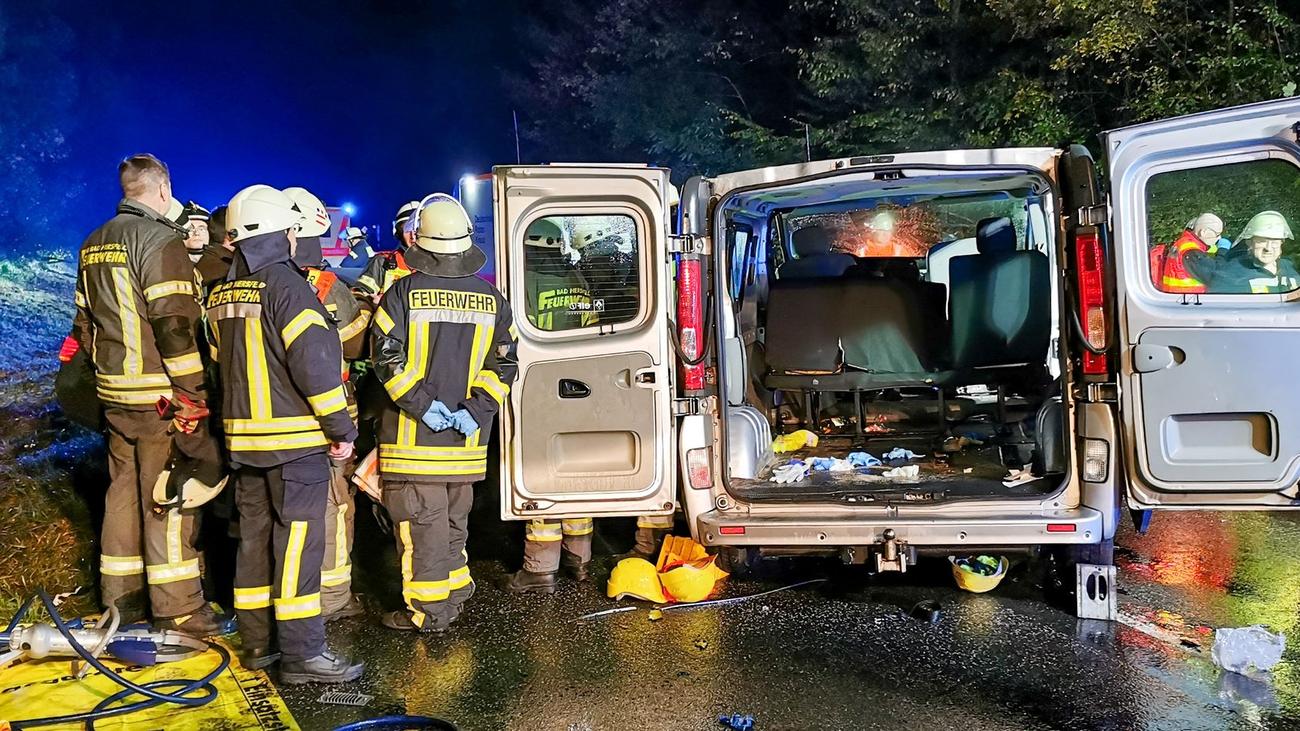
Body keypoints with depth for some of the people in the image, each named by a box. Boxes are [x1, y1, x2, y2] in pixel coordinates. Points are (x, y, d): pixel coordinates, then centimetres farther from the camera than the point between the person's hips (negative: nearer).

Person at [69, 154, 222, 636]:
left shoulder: (94, 245, 14)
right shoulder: (160, 240, -14)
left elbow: (84, 322, 19)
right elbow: (176, 326, -20)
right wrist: (194, 394, -16)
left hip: (115, 393, 8)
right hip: (160, 396, -8)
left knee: (125, 489, 16)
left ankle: (121, 596, 27)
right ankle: (177, 609, 5)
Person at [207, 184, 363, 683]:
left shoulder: (222, 294, 12)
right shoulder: (285, 284, -14)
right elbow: (315, 362, -20)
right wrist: (341, 427, -14)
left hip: (242, 435, 8)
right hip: (294, 436, -8)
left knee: (255, 537, 14)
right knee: (298, 542, -5)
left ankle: (257, 642, 24)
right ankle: (302, 655, -1)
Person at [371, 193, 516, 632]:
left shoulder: (405, 292, -8)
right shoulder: (491, 299, 4)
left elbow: (387, 357, -14)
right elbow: (503, 365, 0)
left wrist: (421, 403, -12)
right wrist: (474, 410, -5)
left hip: (413, 436, -4)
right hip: (466, 441, 5)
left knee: (421, 522, 3)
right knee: (454, 521, 18)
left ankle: (428, 611, 8)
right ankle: (453, 600, 29)